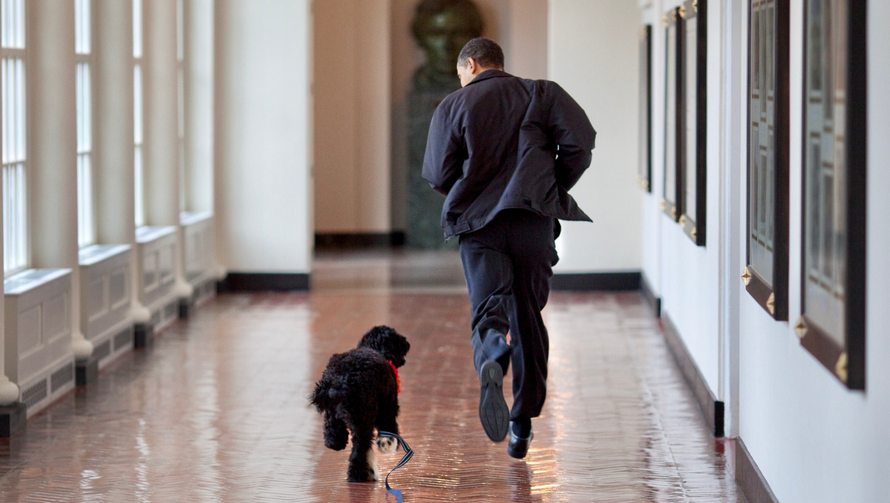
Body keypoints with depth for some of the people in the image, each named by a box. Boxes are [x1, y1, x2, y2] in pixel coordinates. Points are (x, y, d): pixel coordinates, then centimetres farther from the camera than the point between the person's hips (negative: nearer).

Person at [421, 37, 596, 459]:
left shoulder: (452, 106, 8)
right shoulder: (541, 94, 10)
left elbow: (437, 175, 3)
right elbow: (580, 142, -4)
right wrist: (555, 189, 10)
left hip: (478, 223, -1)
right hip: (534, 219, 1)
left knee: (488, 307, -8)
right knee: (528, 318, 11)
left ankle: (490, 364, -45)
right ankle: (522, 428, 14)